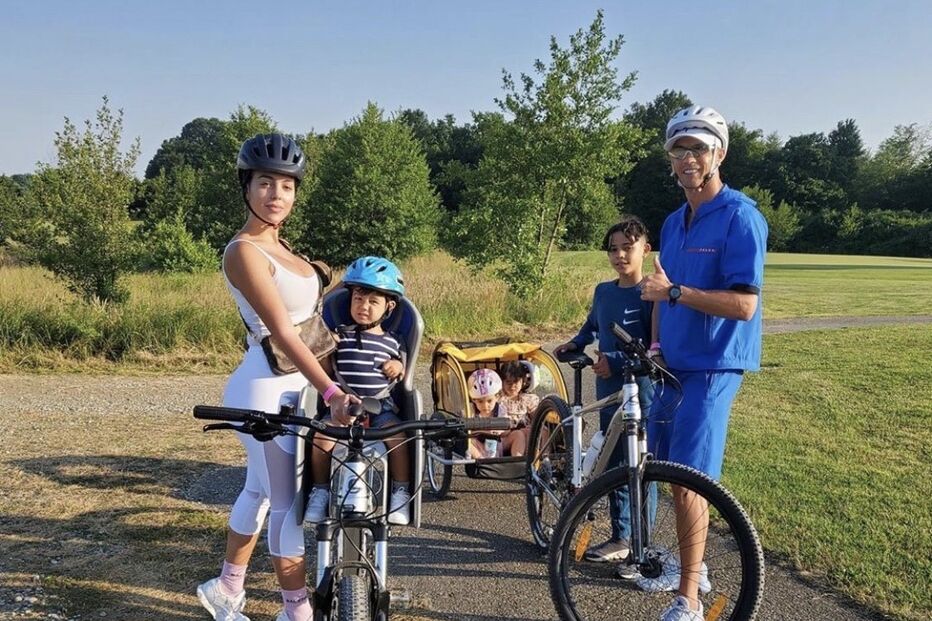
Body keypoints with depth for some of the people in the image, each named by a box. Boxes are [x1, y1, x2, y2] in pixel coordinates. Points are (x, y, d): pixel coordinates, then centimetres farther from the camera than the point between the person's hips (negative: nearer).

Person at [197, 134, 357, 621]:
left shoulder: (275, 244, 10)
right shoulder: (244, 251, -18)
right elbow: (282, 331, -26)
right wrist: (331, 392, -32)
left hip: (290, 385, 9)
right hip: (267, 389, -9)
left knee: (261, 491, 21)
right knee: (295, 503, 1)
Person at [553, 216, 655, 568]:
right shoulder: (603, 291, 9)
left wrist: (615, 360, -21)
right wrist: (575, 344, 10)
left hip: (642, 393, -7)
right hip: (609, 392, 7)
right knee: (614, 466, 16)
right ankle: (620, 539, 30)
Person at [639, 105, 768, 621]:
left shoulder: (739, 217, -13)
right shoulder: (674, 223, 12)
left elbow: (744, 304, -21)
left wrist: (675, 292, -26)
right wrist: (655, 346, 10)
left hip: (712, 366, -8)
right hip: (673, 364, 8)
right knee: (669, 470, 14)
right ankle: (692, 566, 33)